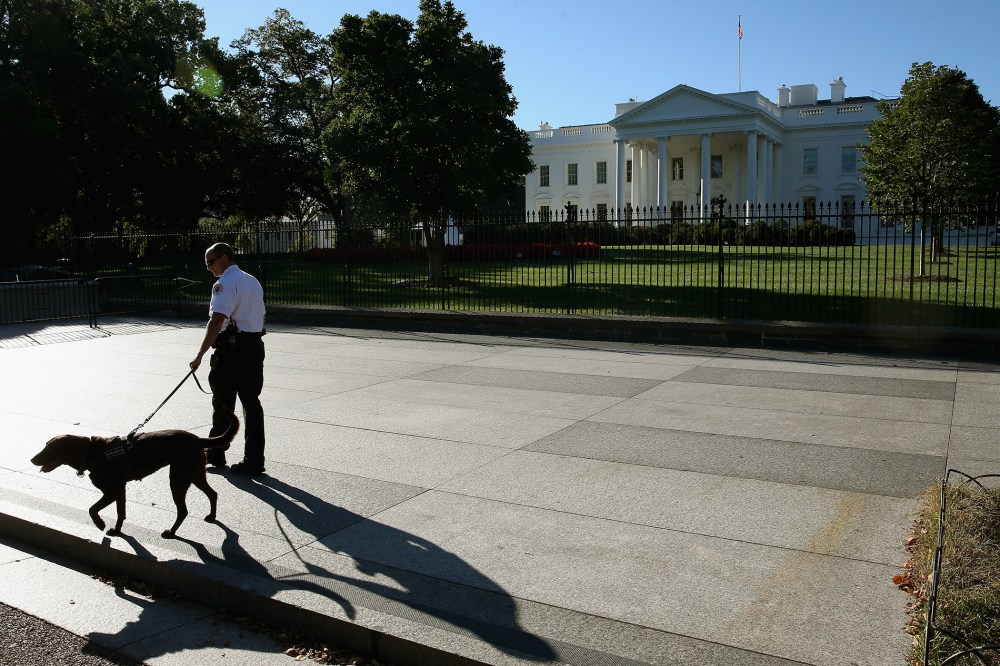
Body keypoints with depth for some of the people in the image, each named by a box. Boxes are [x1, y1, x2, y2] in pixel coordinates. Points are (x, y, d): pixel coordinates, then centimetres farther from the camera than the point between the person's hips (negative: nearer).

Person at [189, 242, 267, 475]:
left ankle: (216, 453, 19)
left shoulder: (225, 283, -10)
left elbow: (217, 320, -20)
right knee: (251, 403, 7)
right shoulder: (253, 281, 16)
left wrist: (200, 355, -21)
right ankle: (254, 461, 9)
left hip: (231, 350, -7)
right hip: (255, 347, 7)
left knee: (223, 404, 6)